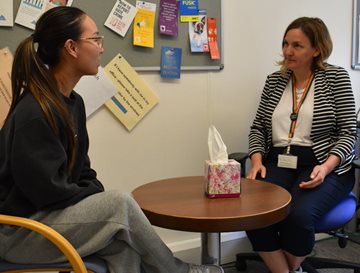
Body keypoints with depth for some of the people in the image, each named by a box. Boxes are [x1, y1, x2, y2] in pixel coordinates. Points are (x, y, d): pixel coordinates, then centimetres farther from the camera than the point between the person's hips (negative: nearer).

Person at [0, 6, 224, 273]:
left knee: (123, 243, -17)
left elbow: (81, 170, 12)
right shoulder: (33, 112, -23)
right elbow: (48, 189, -24)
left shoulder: (74, 102, 5)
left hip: (55, 213, 7)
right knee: (120, 203, -20)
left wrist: (99, 199, -6)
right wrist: (105, 201, -12)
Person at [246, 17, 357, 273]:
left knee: (298, 215, -31)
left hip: (324, 166, -3)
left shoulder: (336, 77, 1)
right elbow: (258, 128, 14)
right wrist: (257, 161, -4)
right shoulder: (274, 81, 12)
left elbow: (348, 133, -3)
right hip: (277, 163, 3)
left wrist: (325, 167, -19)